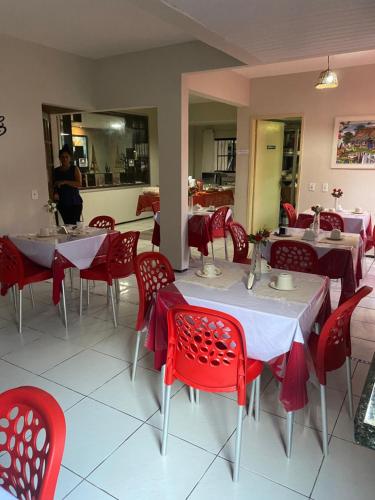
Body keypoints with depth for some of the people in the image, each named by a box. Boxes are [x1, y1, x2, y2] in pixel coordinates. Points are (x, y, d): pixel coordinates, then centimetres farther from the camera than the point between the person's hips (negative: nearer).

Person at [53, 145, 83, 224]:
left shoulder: (74, 169, 0)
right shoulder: (56, 171, 11)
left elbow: (79, 184, -12)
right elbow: (54, 186, 17)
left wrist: (65, 182, -18)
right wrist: (55, 193, -4)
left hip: (75, 202, -3)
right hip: (62, 203, 3)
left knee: (75, 224, -10)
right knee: (67, 224, 1)